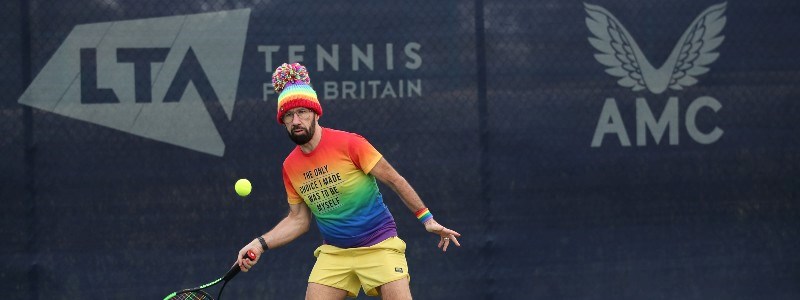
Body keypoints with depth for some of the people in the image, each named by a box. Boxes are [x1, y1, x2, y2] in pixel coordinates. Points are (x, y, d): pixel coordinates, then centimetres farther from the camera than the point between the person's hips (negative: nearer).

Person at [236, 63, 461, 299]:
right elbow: (298, 219, 12)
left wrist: (427, 219, -4)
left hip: (379, 247, -4)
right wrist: (261, 244, 0)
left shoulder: (348, 144, -13)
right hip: (333, 253, 4)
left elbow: (394, 180, -5)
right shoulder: (290, 167, 3)